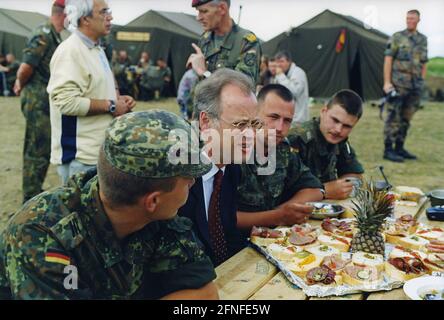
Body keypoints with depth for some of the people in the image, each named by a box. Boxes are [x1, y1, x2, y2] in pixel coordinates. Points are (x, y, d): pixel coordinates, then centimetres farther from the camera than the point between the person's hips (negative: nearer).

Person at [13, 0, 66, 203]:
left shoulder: (52, 35, 14)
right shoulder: (44, 35, -17)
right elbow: (26, 67, -21)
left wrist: (21, 84, 13)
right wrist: (21, 85, -4)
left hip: (45, 100, 10)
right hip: (38, 100, -10)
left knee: (42, 148, 17)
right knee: (37, 150, -3)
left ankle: (34, 193, 30)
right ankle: (31, 200, 7)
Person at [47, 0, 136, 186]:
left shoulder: (97, 49, 14)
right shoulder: (69, 51, -17)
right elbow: (66, 101, -27)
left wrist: (118, 99, 5)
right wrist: (110, 106, -18)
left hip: (100, 151, 10)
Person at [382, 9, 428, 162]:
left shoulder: (423, 40, 15)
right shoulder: (397, 38, 0)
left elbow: (423, 63, 18)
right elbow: (388, 60, -6)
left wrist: (421, 83, 12)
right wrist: (387, 82, -13)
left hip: (415, 85, 6)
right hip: (399, 83, -5)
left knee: (406, 118, 9)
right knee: (394, 117, -7)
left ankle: (399, 148, 17)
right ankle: (388, 150, -2)